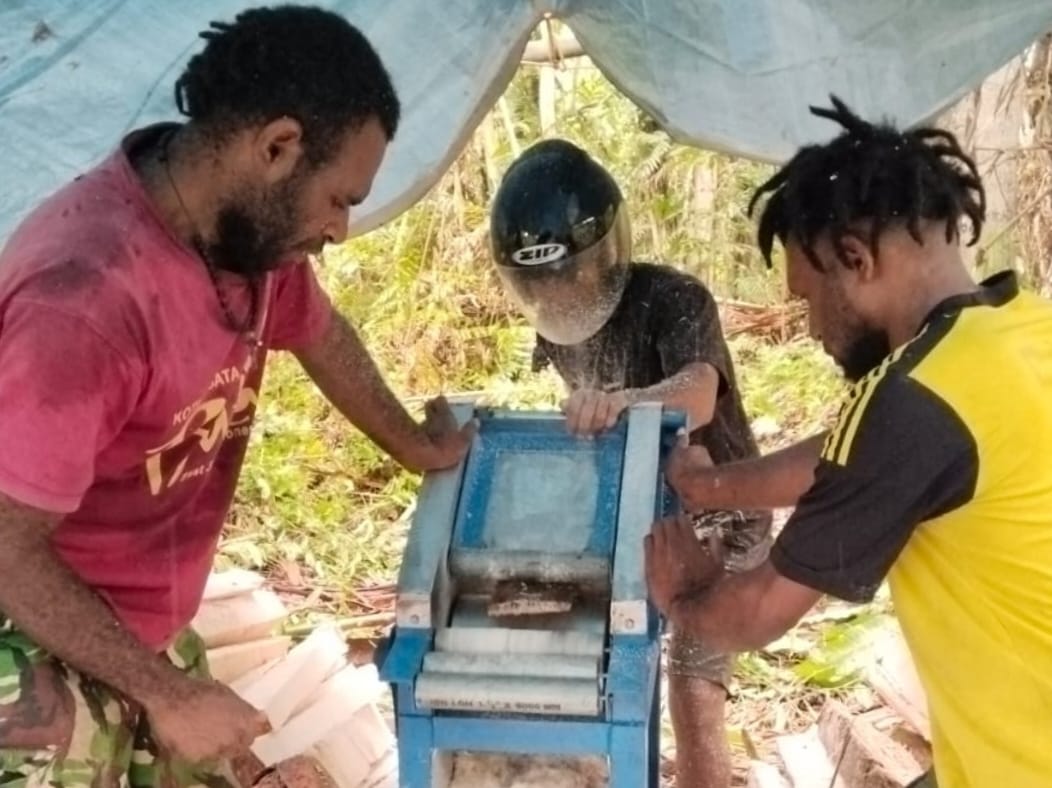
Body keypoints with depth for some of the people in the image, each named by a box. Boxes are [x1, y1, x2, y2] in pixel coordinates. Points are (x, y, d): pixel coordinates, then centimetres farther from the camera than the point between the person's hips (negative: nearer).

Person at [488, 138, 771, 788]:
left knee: (694, 702, -11)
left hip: (712, 521, -6)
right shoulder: (557, 325, -3)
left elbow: (698, 394, -46)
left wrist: (629, 401, -65)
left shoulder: (674, 299, -25)